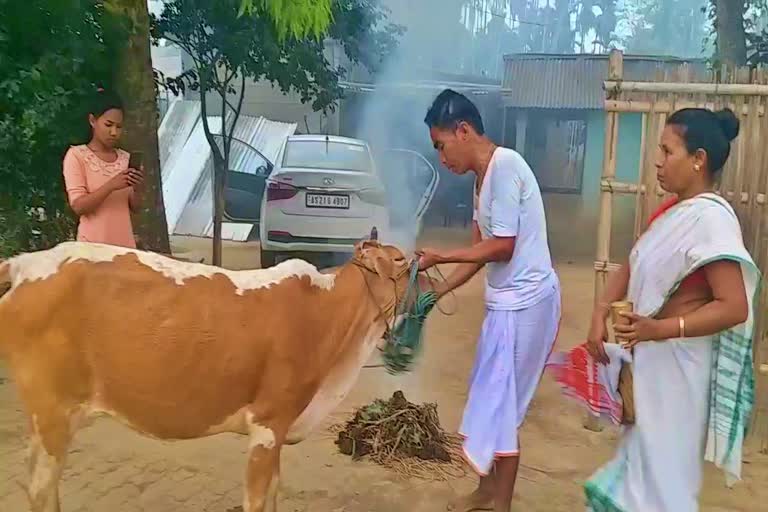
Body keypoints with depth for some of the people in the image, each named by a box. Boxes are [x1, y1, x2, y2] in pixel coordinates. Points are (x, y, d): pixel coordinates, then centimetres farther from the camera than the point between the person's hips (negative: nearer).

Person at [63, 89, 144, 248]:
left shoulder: (125, 158, 8)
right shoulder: (76, 155, -5)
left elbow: (134, 208, 8)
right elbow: (78, 206, -13)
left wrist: (137, 189, -12)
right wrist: (111, 185, -24)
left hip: (125, 244, 4)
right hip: (93, 245, -4)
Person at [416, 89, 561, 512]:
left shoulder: (504, 166, -18)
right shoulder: (483, 175, 11)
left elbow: (502, 247, -19)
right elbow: (480, 248, 12)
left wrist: (439, 257, -12)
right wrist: (438, 291, 7)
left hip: (524, 301, -9)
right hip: (507, 300, 9)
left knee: (502, 404, 1)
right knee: (489, 398, 17)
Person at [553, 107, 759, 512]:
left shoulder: (710, 217, -21)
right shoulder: (672, 210, 7)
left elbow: (734, 307, -26)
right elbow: (630, 269, 8)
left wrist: (661, 329, -34)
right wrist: (600, 316, -7)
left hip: (677, 363, -9)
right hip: (650, 357, 9)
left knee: (661, 468, 7)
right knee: (643, 459, 24)